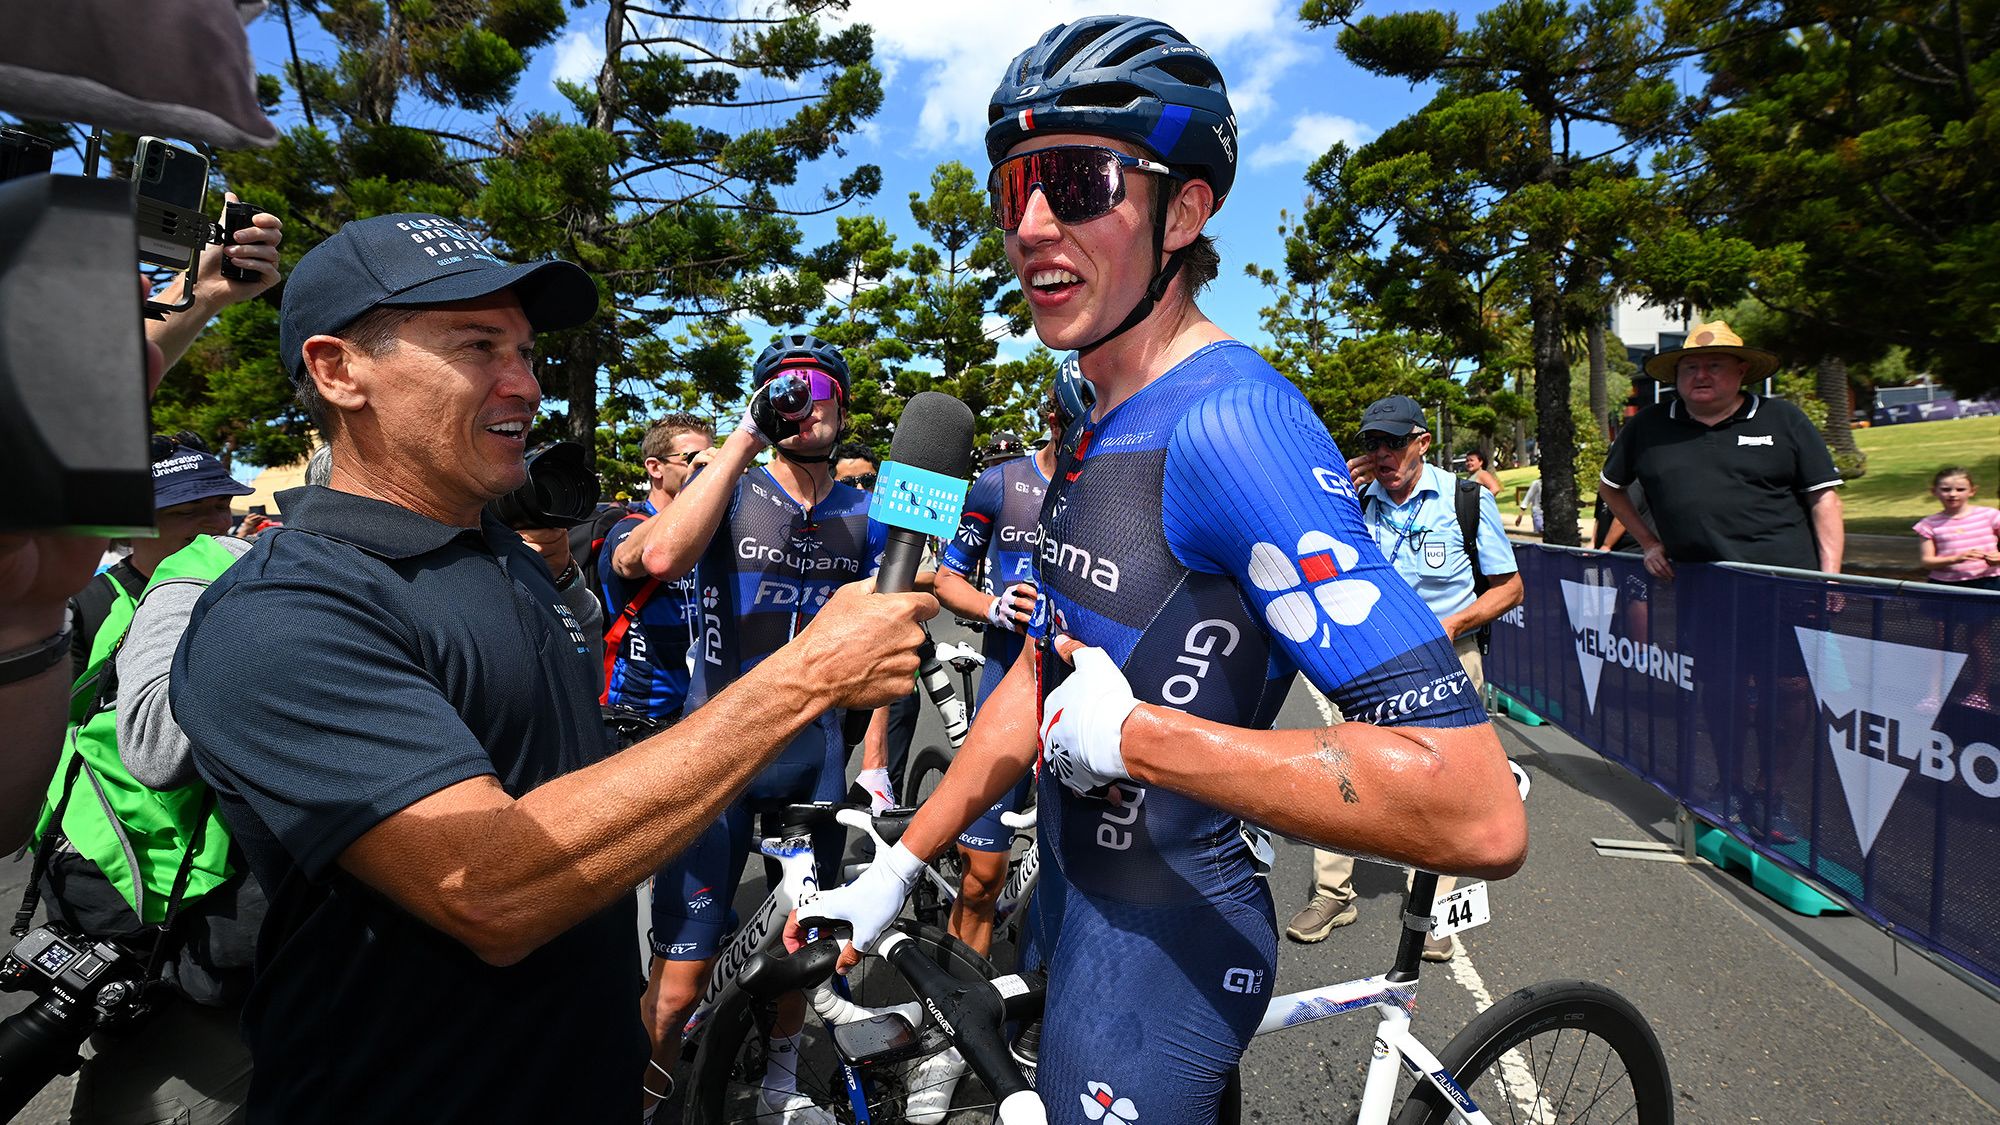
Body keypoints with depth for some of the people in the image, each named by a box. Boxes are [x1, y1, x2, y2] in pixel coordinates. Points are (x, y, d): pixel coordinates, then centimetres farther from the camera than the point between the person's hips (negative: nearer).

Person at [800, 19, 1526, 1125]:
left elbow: (1477, 809, -32)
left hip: (1162, 942, -9)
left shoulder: (1231, 423, -26)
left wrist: (1130, 731, -27)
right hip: (1074, 891, 9)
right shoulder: (1097, 426, 4)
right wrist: (896, 865, 8)